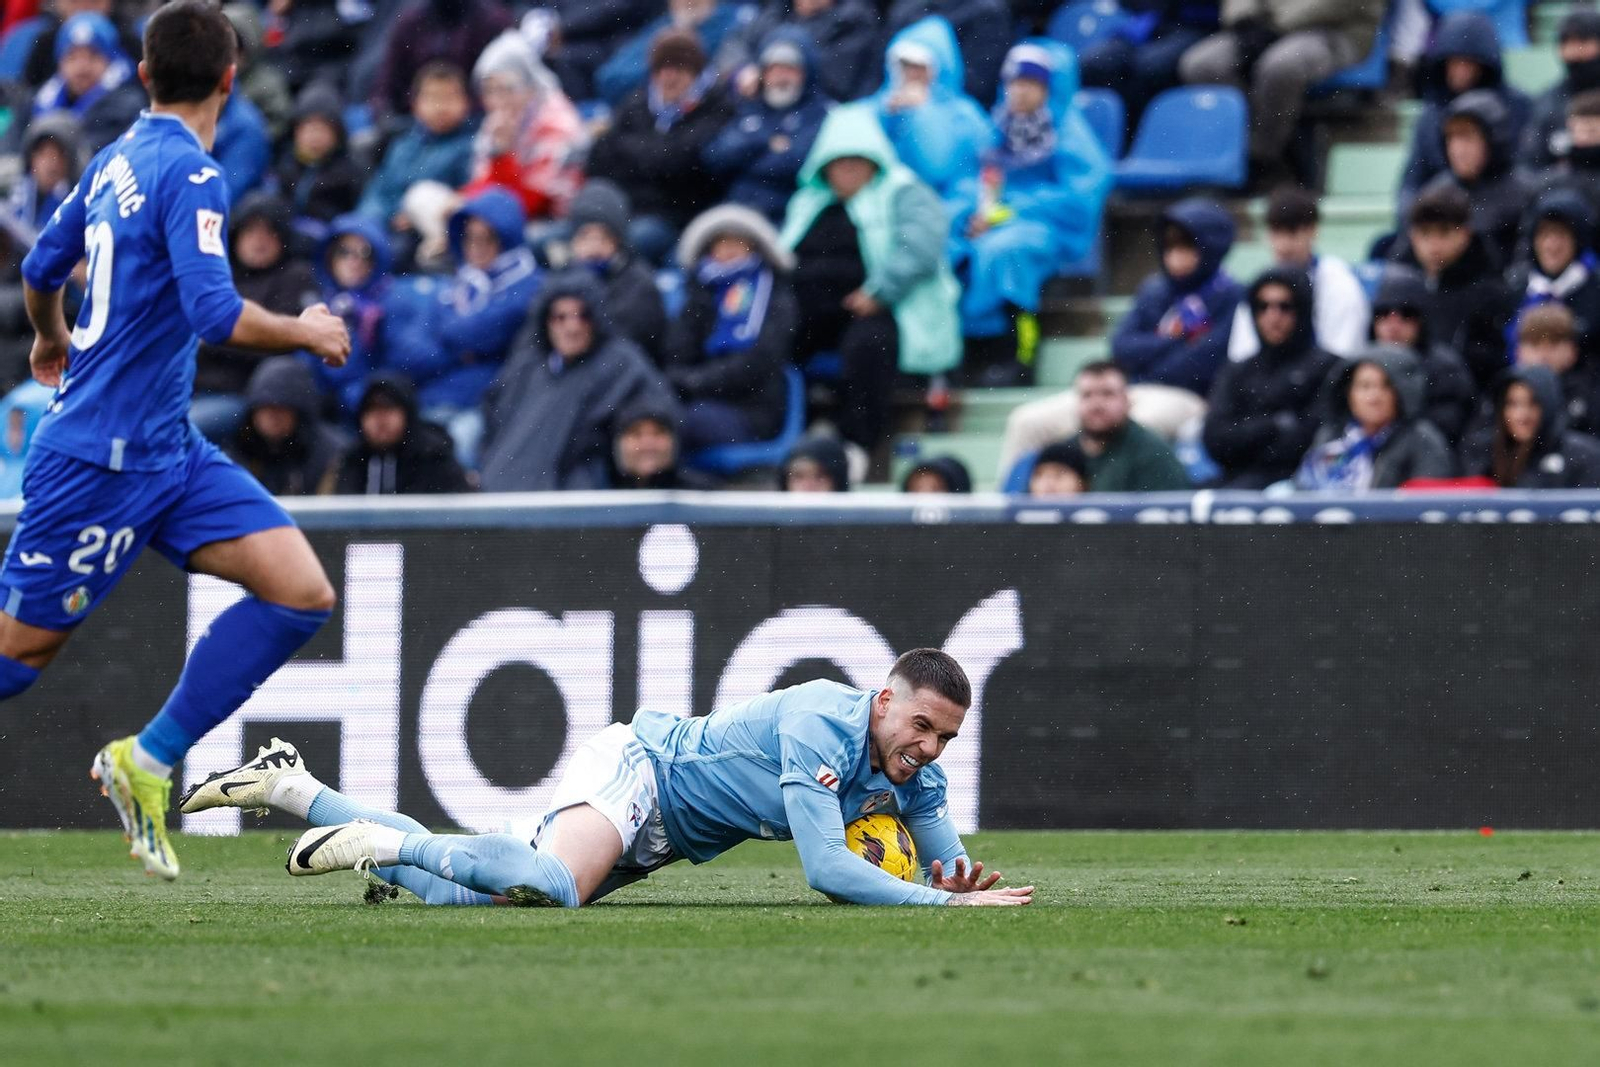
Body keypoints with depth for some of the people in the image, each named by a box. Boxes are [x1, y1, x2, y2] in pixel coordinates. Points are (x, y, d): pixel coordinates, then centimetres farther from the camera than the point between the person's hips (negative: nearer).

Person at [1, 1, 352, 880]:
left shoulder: (116, 162, 9)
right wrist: (304, 333, -9)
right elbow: (215, 314, -26)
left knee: (302, 593, -3)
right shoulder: (189, 176, -17)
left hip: (166, 448, 9)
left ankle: (149, 761, 2)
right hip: (100, 458, -9)